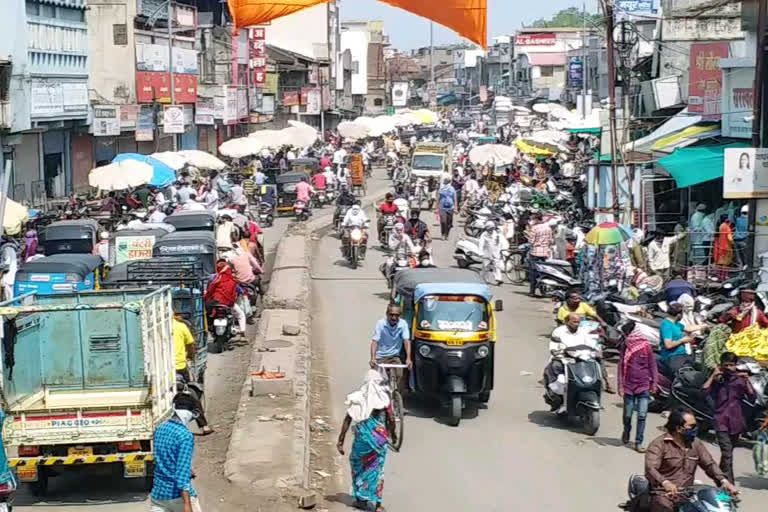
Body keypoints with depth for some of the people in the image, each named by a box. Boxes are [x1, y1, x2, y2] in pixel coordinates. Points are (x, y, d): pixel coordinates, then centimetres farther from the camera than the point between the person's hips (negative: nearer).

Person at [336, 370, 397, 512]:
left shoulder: (357, 397, -1)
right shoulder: (384, 397, -3)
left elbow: (348, 420, -4)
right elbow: (391, 419, -3)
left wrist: (340, 441, -1)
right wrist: (392, 434, 16)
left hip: (362, 437, 1)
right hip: (379, 437, -1)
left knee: (357, 464, 21)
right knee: (377, 469, 7)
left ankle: (360, 499, 22)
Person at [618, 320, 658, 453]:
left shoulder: (646, 346, -2)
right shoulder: (626, 347, 3)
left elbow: (652, 365, 4)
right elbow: (621, 366, 4)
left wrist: (654, 382, 2)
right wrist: (620, 385, 0)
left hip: (644, 386, -2)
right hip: (628, 386, 2)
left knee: (642, 415, -7)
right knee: (627, 414, 8)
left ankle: (639, 442, -1)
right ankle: (626, 432, 37)